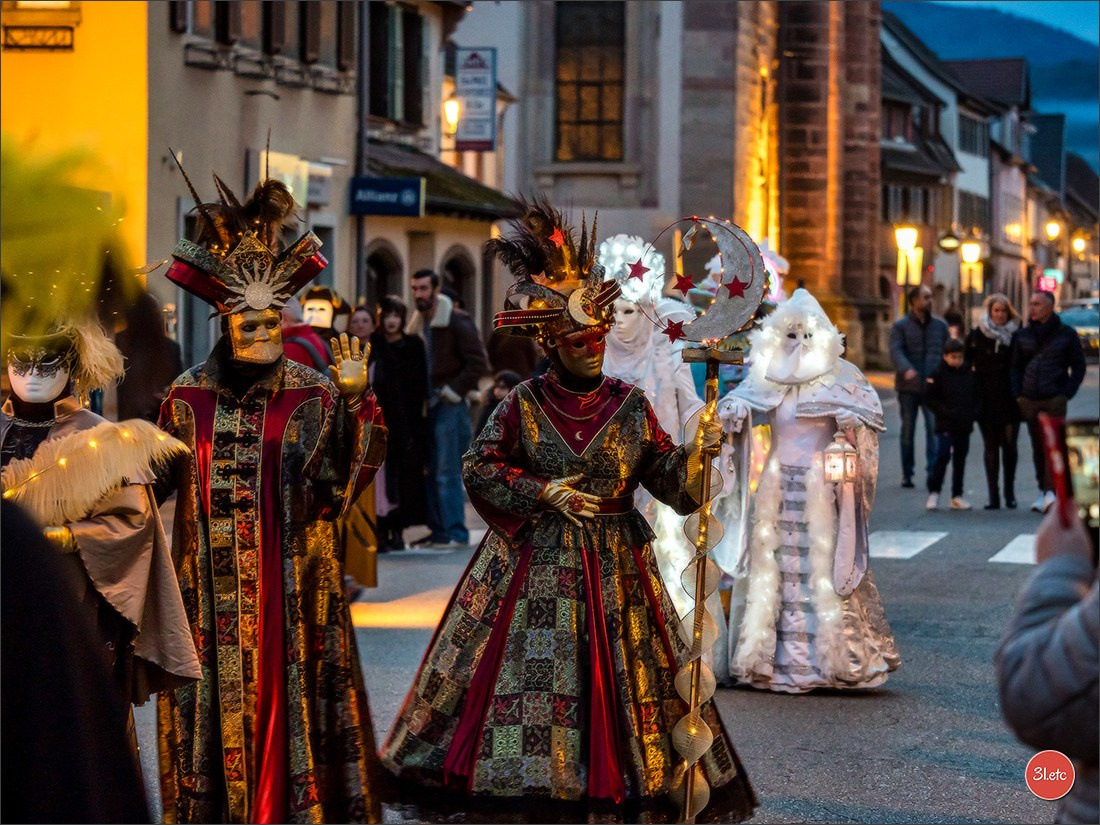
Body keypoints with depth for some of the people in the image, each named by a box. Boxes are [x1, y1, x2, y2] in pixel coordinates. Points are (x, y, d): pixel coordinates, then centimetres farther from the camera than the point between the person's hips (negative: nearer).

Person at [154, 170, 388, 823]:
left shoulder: (313, 395, -1)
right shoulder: (190, 396, 6)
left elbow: (339, 481, -13)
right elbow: (158, 481, 11)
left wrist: (353, 405, -22)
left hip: (289, 582, -2)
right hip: (212, 585, 2)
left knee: (289, 692, 0)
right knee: (215, 704, 6)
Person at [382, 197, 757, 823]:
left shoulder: (630, 405, 3)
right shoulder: (525, 405, -1)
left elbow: (666, 476, 2)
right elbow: (479, 468, -1)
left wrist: (695, 454, -18)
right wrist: (543, 494, -11)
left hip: (615, 567, 2)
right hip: (535, 566, -1)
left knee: (618, 680, 1)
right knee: (530, 675, -2)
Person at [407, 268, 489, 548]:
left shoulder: (457, 322, -8)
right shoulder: (418, 325, 14)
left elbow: (478, 363, -12)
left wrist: (452, 392, -13)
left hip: (450, 406, -7)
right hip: (427, 406, 7)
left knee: (447, 473, -10)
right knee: (430, 472, 7)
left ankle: (456, 533, -7)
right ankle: (437, 530, 12)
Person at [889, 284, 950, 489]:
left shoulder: (940, 325, 11)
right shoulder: (900, 326, 2)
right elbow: (895, 350, -13)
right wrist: (906, 369, -31)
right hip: (908, 387, -1)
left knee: (934, 428, -12)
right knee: (908, 430, 6)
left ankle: (933, 471, -13)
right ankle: (907, 473, 14)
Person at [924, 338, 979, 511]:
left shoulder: (970, 375, 9)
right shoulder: (938, 374, -4)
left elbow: (976, 397, 15)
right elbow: (930, 398, -7)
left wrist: (972, 413, -4)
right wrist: (947, 412, -16)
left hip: (964, 425, 4)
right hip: (945, 425, -4)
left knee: (960, 459, 8)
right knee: (943, 456, -13)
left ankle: (957, 496, 14)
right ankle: (934, 492, -2)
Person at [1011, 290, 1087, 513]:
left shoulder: (1066, 334, 3)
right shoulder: (1024, 335, 12)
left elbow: (1078, 367, 5)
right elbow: (1016, 366, 17)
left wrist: (1067, 393, -5)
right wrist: (1017, 394, 5)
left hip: (1055, 400, -4)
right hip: (1029, 400, 4)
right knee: (1038, 447, 6)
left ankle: (1051, 491, -20)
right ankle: (1043, 490, 13)